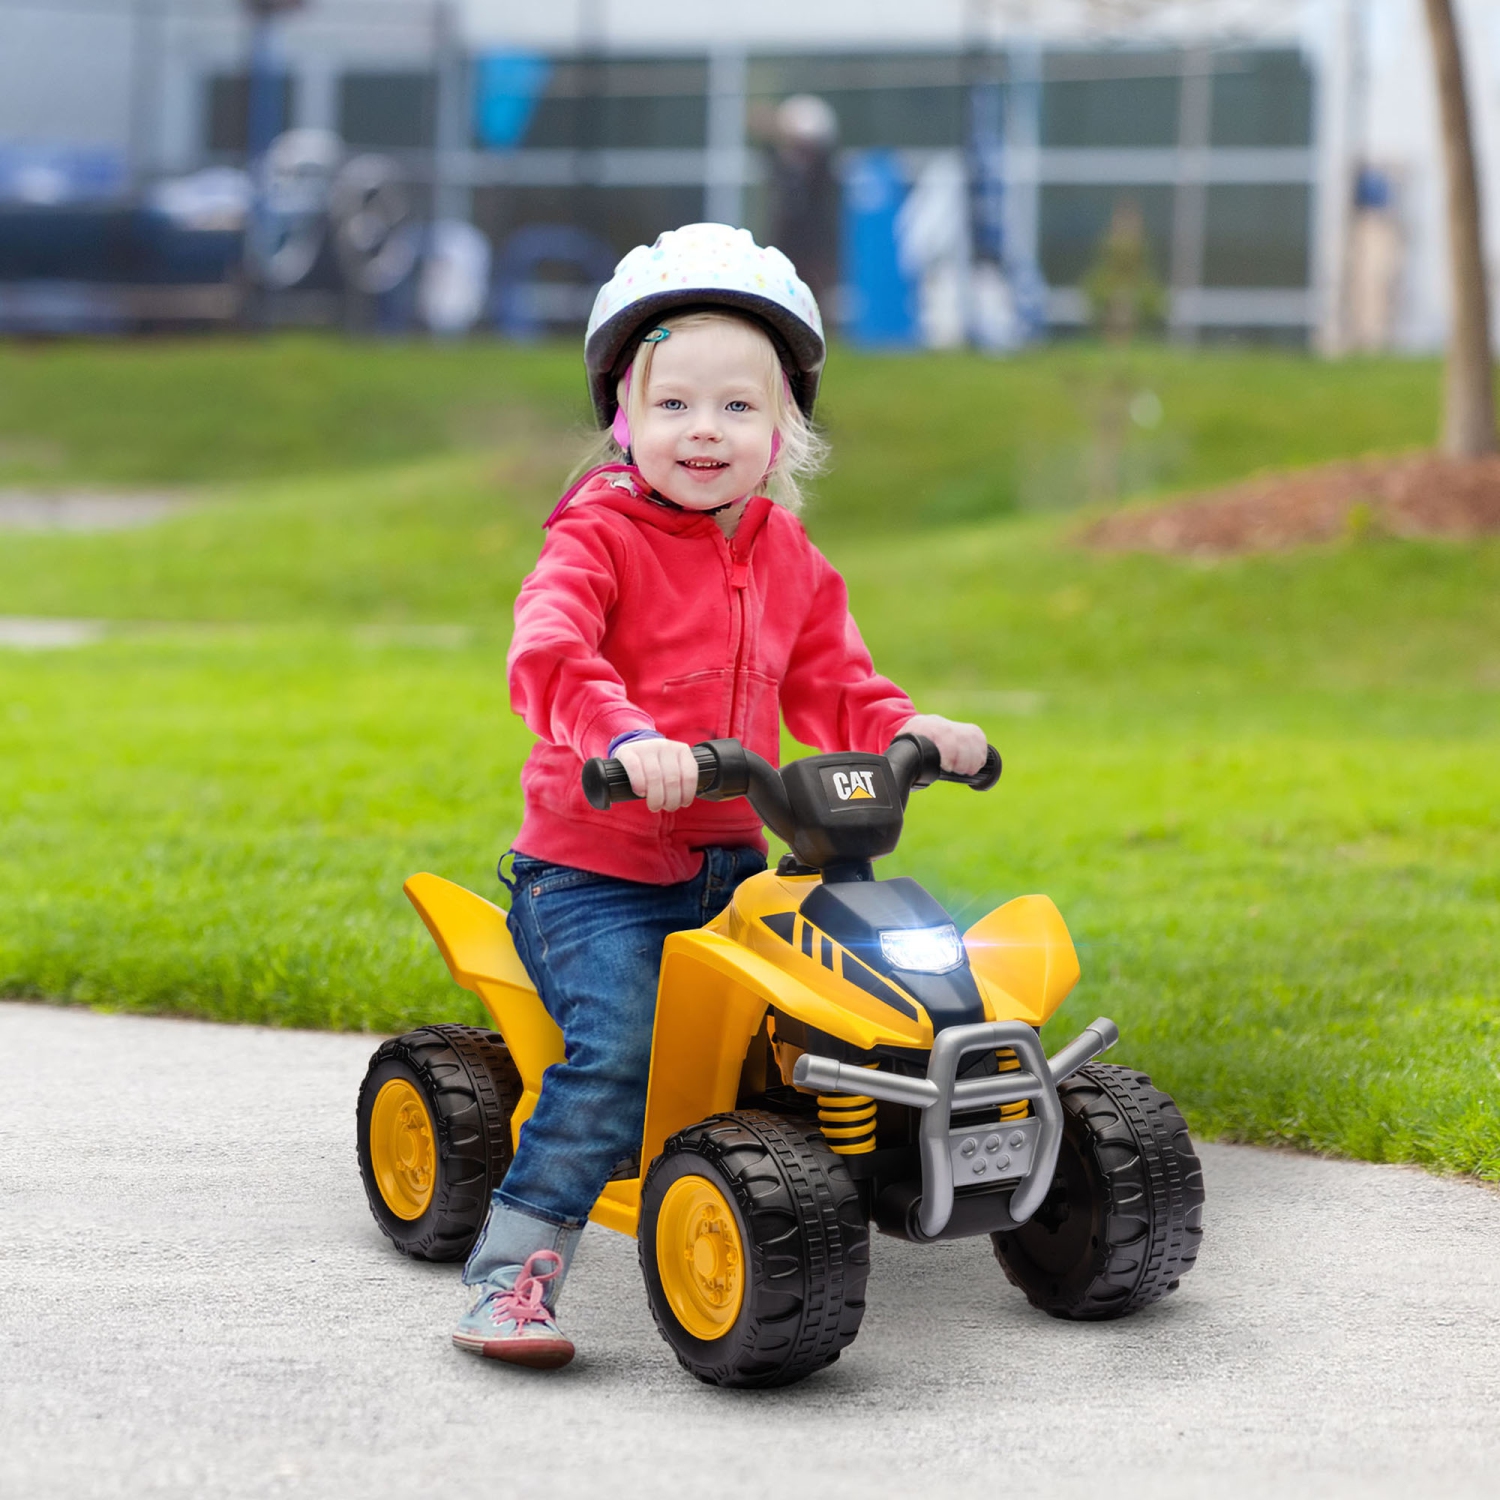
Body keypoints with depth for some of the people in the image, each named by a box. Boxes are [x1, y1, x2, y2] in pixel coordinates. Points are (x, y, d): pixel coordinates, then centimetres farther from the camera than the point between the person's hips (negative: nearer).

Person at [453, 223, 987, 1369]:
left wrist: (907, 731, -6)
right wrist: (627, 737, -44)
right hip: (592, 871, -6)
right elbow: (548, 655, -25)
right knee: (620, 1048, -26)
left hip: (729, 865, 6)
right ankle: (513, 1272, -18)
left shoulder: (789, 559, 12)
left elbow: (832, 689, 17)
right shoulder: (598, 535, -8)